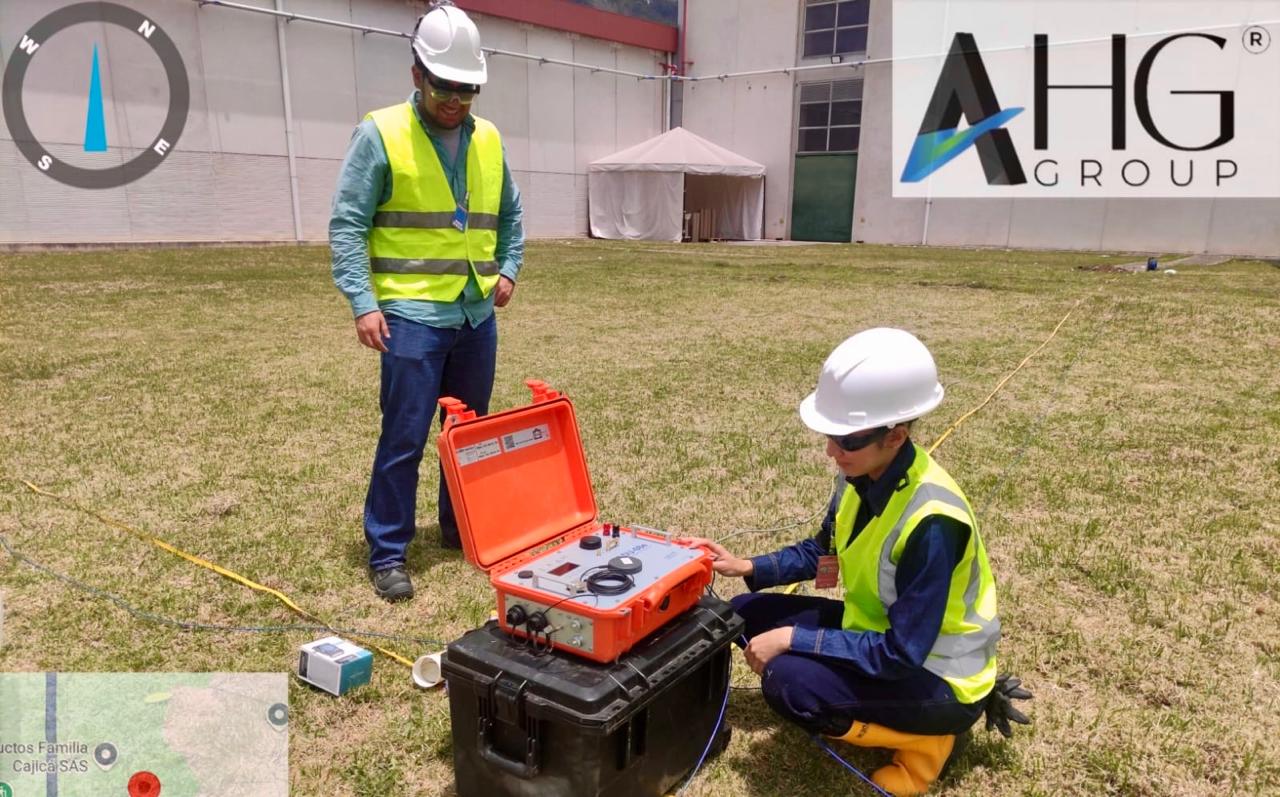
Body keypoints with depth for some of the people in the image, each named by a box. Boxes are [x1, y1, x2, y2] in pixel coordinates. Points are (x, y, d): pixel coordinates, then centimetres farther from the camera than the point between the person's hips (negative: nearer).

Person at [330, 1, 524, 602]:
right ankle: (387, 553, 11)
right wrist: (362, 303, -17)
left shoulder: (488, 140, 10)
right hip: (413, 316, -5)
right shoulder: (380, 134, -6)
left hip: (477, 316, 6)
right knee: (403, 439, -2)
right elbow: (347, 225, -8)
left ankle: (461, 527, 32)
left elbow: (509, 217, 21)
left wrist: (508, 269, 5)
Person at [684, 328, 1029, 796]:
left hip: (937, 675, -8)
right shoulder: (862, 476, -9)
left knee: (789, 682, -29)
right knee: (748, 614, 3)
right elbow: (822, 552, 9)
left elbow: (900, 655, -31)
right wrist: (747, 568, -4)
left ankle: (925, 739, -2)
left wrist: (793, 638, -27)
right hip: (878, 629, 8)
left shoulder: (931, 522, -33)